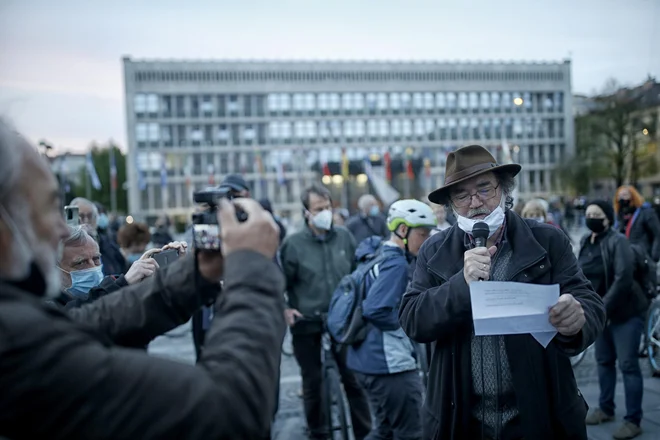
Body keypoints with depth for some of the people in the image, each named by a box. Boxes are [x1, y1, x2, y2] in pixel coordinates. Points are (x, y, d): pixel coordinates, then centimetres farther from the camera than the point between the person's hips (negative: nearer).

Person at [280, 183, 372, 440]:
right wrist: (284, 309, -13)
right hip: (307, 325, -1)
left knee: (354, 380, 6)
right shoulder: (293, 244, -7)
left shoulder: (345, 237, 1)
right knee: (313, 384, 12)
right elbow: (280, 283, 0)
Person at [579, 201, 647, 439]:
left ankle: (633, 420, 6)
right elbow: (582, 275, 12)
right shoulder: (585, 241, 4)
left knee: (628, 364, -4)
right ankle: (605, 409, 29)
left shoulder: (617, 241, -17)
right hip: (601, 312, 7)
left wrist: (603, 307, -24)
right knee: (604, 360, 14)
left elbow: (623, 278, -23)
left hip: (626, 312, -7)